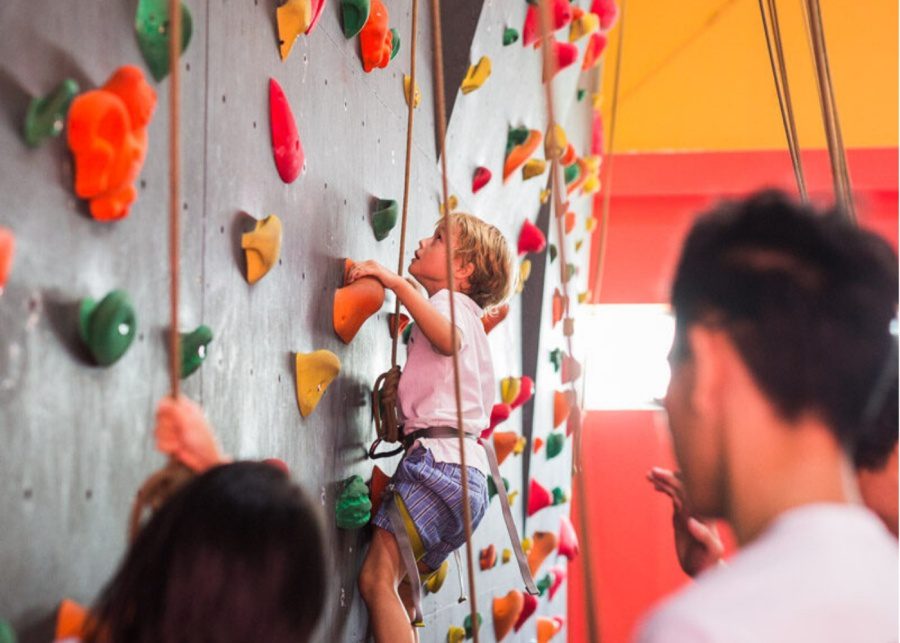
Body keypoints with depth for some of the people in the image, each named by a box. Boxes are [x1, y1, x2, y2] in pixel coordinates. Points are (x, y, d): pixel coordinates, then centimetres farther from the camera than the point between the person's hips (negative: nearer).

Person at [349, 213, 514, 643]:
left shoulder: (451, 302, -1)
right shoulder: (467, 316, 28)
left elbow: (448, 339, -27)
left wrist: (397, 284, -28)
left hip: (439, 462, -10)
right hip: (466, 470, 10)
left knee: (377, 579, -16)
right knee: (399, 589, 13)